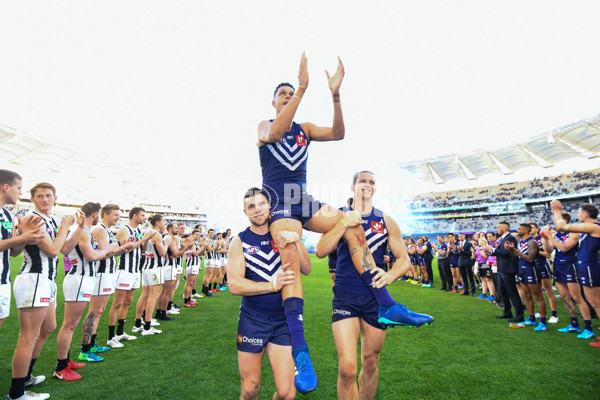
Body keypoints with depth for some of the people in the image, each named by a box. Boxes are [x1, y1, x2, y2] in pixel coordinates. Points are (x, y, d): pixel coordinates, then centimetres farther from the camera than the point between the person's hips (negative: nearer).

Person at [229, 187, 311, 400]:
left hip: (283, 320, 1)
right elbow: (234, 285, -14)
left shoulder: (284, 236, 1)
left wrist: (297, 241, -22)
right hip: (252, 321, -1)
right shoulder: (240, 241, -4)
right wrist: (272, 285, -25)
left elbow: (306, 269, -6)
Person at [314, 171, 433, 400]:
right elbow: (320, 251, -12)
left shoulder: (386, 221, 5)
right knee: (347, 368, -10)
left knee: (370, 363, 16)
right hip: (345, 296, -2)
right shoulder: (340, 217, 0)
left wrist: (390, 275, -16)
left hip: (375, 297, 3)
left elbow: (404, 259, 5)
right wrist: (344, 224, -23)